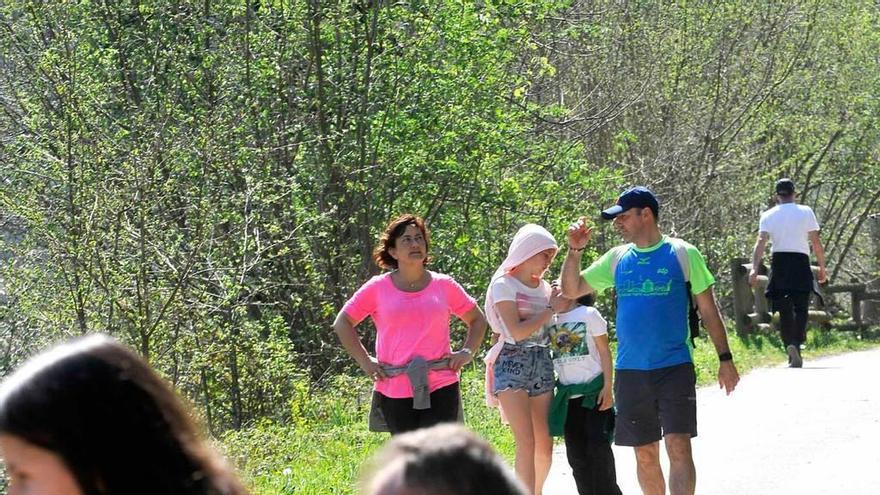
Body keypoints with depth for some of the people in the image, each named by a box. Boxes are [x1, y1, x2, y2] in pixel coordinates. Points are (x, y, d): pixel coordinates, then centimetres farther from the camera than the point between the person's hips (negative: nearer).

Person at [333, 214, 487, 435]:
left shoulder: (444, 286, 6)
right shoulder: (378, 288, 2)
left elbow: (477, 319, 19)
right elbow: (342, 323, 10)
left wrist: (467, 352, 3)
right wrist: (364, 361, 1)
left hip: (440, 387, 0)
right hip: (394, 390, 0)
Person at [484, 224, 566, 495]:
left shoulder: (544, 287, 15)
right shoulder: (504, 285, -4)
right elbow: (516, 331, -14)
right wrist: (550, 309, -9)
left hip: (542, 366, 7)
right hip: (513, 364, -6)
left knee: (545, 444, 3)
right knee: (527, 443, -16)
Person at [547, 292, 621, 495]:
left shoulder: (589, 314, -3)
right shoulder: (551, 319, 8)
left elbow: (604, 351, -3)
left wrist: (607, 388, -9)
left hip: (593, 392, -4)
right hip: (568, 395, 4)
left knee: (598, 447, -7)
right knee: (576, 452, 4)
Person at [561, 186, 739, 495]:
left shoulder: (683, 254, -1)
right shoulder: (617, 258, 9)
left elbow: (708, 310, 3)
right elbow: (571, 290, 12)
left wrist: (725, 359, 1)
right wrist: (574, 251, -3)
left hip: (675, 368, -4)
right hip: (630, 372, 4)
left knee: (678, 448, -14)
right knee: (645, 454, 9)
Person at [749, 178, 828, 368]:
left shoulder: (768, 215, 6)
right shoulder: (805, 212, 3)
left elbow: (761, 242, -6)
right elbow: (816, 243, 0)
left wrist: (754, 268, -12)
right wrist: (822, 267, 7)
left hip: (779, 262, 2)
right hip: (800, 262, -2)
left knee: (784, 310, 8)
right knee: (800, 308, 0)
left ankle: (790, 350, 4)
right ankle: (796, 344, -22)